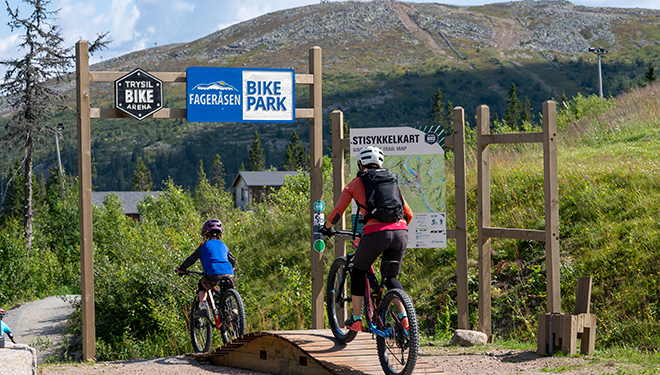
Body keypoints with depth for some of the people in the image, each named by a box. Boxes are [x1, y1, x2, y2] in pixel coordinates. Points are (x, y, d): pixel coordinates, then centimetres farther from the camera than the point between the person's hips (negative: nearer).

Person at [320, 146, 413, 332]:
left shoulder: (356, 184, 13)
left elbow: (337, 212, 12)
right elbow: (408, 214, 24)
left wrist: (326, 227, 30)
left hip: (375, 233, -3)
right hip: (400, 233, 3)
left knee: (358, 273, 21)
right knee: (391, 277, 23)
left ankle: (356, 320, 19)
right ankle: (404, 317, 5)